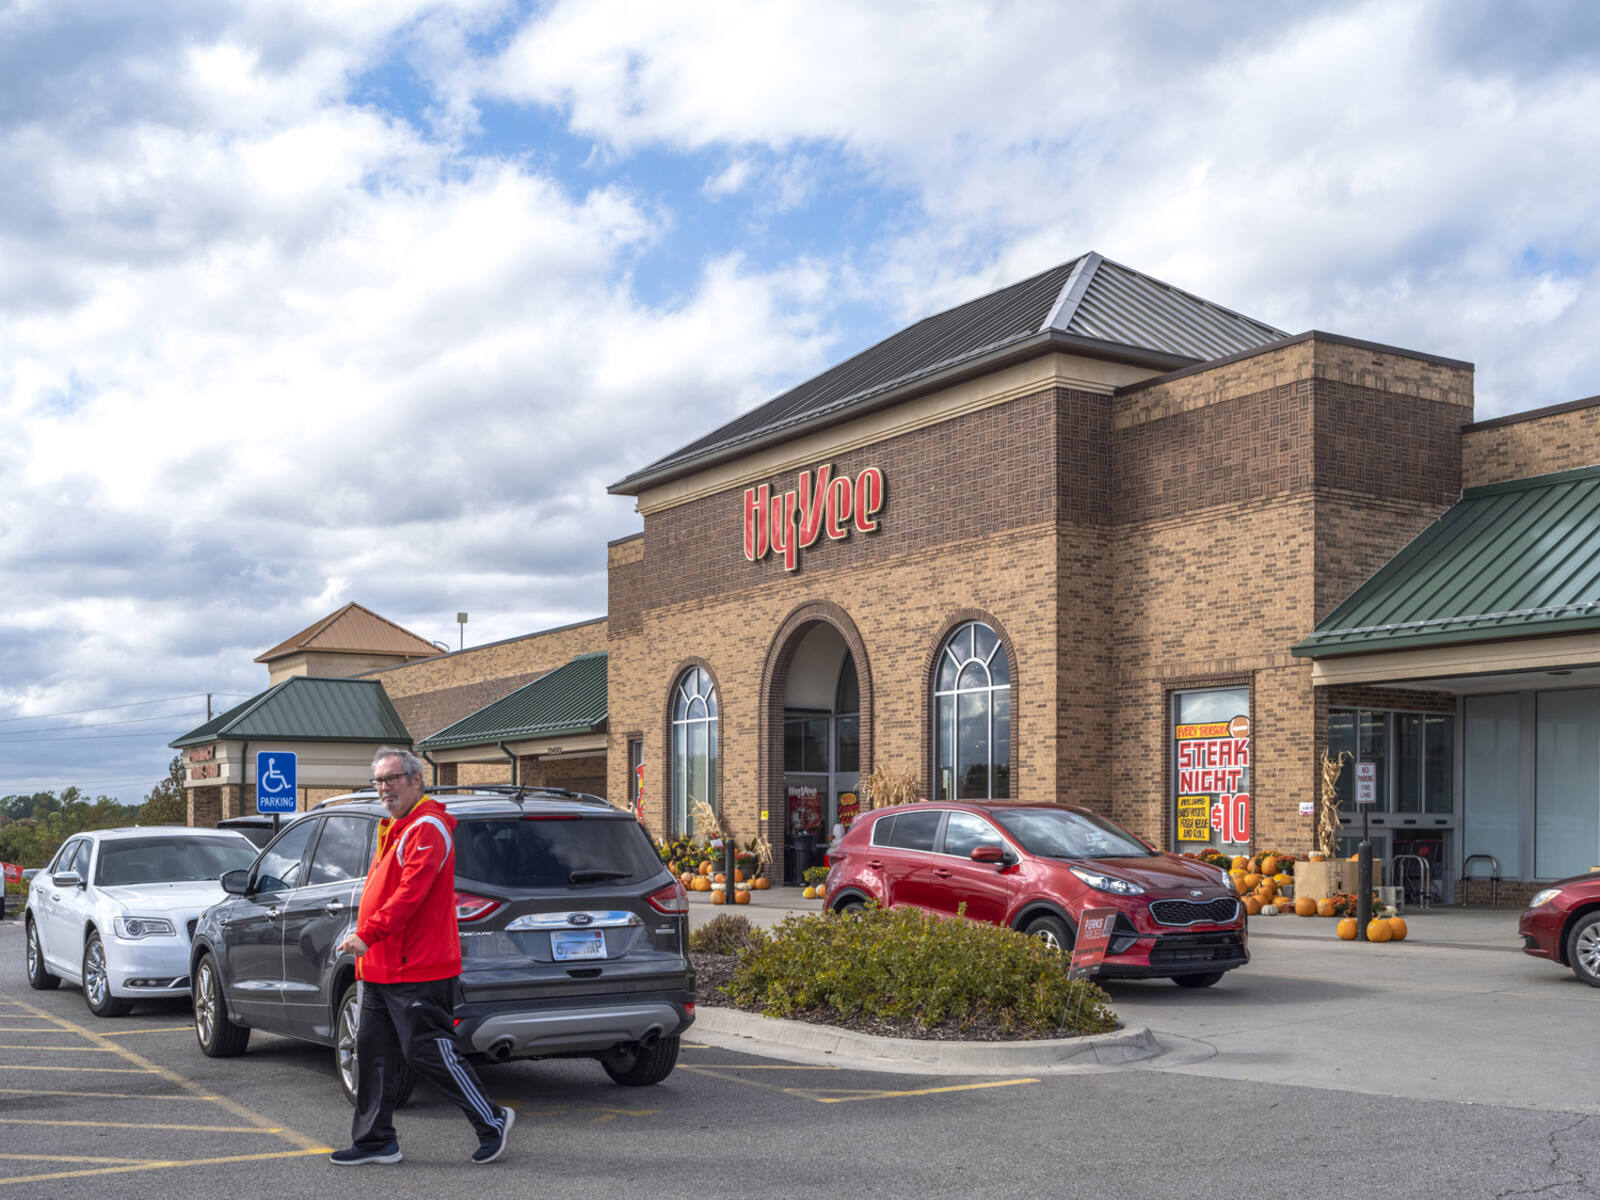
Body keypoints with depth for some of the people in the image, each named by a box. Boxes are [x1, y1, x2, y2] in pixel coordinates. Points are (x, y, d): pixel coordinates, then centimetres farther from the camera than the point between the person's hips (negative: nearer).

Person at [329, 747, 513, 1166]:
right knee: (373, 1052, 10)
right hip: (381, 969, 10)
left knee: (428, 1053, -6)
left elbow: (410, 893, -23)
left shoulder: (428, 829, -14)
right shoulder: (394, 829, 19)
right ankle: (375, 1140, 18)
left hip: (418, 973, -10)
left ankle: (493, 1121, 7)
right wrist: (365, 941, 18)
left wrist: (368, 934, -25)